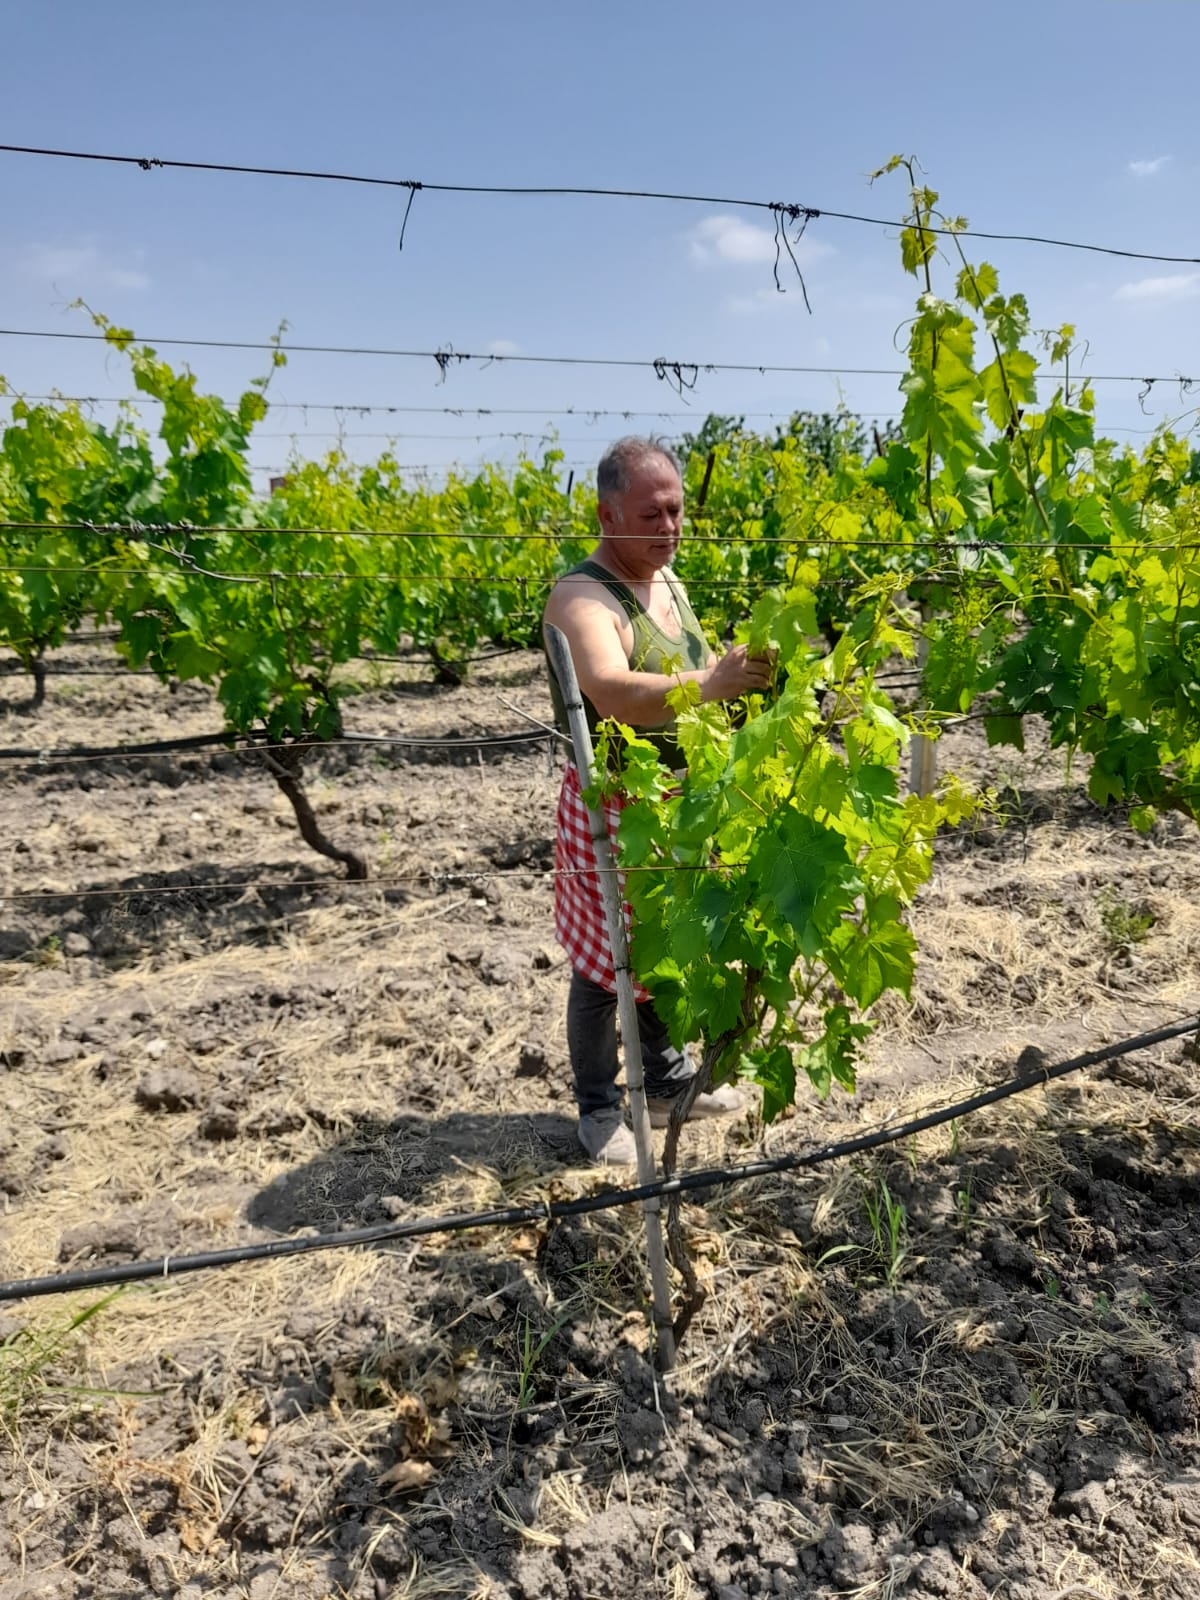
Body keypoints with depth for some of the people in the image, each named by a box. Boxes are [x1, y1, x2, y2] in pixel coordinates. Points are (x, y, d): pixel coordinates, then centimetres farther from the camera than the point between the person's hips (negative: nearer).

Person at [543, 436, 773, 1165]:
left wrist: (742, 677, 4)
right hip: (612, 804, -8)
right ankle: (600, 1109, 24)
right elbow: (613, 694, -40)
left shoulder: (669, 580, 7)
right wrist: (707, 684, -54)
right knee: (605, 963, 6)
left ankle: (667, 1079, 41)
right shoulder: (583, 597, -20)